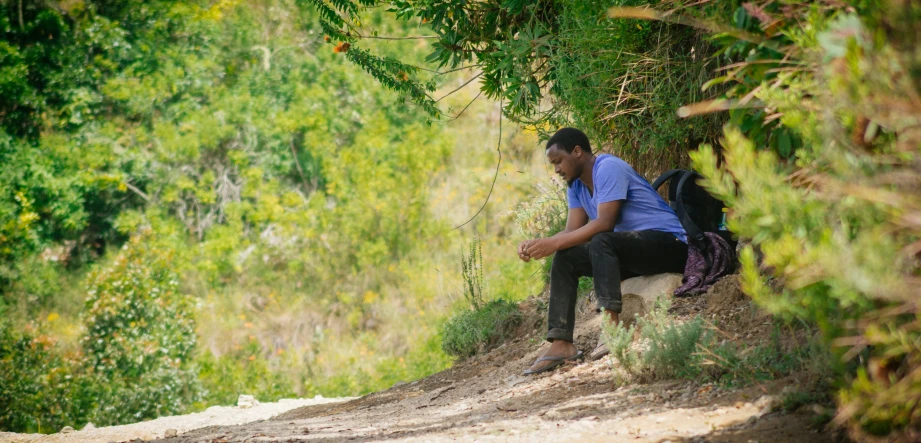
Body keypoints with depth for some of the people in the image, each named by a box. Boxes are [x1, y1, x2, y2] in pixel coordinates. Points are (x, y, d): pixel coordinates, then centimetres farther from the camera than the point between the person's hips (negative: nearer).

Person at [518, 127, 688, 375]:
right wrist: (537, 245, -12)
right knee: (565, 259, -1)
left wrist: (554, 243, -25)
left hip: (668, 243, -10)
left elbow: (604, 224, -25)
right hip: (630, 252, 10)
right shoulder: (576, 186, 12)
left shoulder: (608, 168, -16)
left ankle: (611, 324, -42)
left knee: (601, 242, -34)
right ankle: (561, 343, -11)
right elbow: (572, 232, 6)